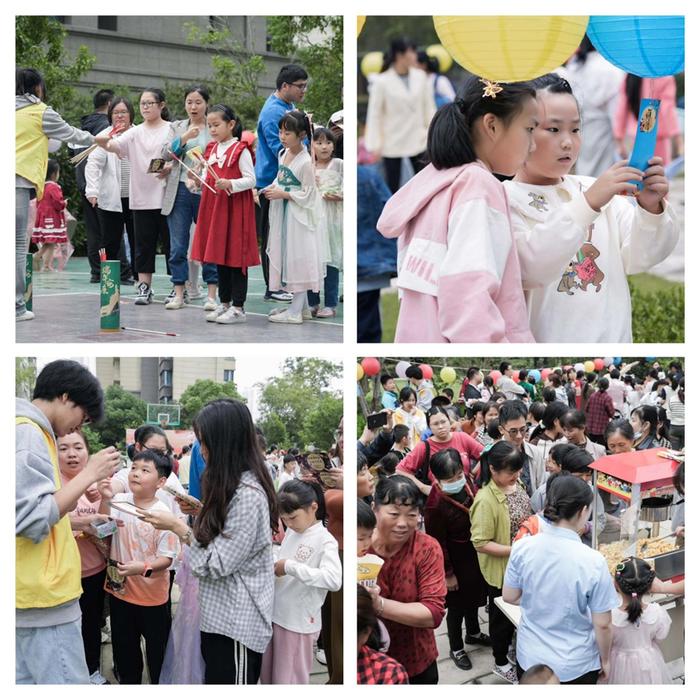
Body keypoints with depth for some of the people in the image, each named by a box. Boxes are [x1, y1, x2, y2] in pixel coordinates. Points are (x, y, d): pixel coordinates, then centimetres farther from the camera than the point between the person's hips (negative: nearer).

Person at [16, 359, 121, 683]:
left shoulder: (26, 431, 16)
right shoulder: (28, 434, -14)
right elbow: (33, 519, -21)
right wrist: (89, 474, -16)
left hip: (30, 595, 10)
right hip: (43, 597, -10)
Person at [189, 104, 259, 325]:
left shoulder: (241, 150, -9)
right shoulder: (211, 150, 13)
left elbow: (251, 180, -13)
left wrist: (229, 184, -26)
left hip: (235, 208, -7)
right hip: (215, 207, 7)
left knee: (235, 257, -4)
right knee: (219, 257, 11)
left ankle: (238, 307, 1)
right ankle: (224, 303, 20)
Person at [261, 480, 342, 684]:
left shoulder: (324, 540, -16)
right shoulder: (291, 532, 6)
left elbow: (334, 580, -31)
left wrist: (290, 567, -29)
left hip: (298, 622, -7)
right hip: (274, 615, 7)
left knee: (288, 681, 4)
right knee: (267, 678, 17)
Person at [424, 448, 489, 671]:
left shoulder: (467, 480, -15)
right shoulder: (435, 505, -33)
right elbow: (438, 543, -22)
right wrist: (448, 573, -14)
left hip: (476, 554, 7)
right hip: (456, 560, -7)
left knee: (474, 595, 28)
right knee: (457, 604, 14)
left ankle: (473, 633, 54)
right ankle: (456, 648, 37)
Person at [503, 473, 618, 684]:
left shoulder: (522, 548, -14)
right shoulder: (593, 562, -23)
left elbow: (510, 596, 1)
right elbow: (602, 625, -14)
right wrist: (605, 660, 3)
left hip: (529, 659, 3)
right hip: (575, 667, -3)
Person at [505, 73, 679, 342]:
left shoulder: (593, 189, 7)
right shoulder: (506, 199, -7)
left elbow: (637, 258, 1)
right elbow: (529, 267, -23)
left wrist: (651, 208, -17)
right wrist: (588, 204, -29)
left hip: (613, 336, 5)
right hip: (548, 338, -4)